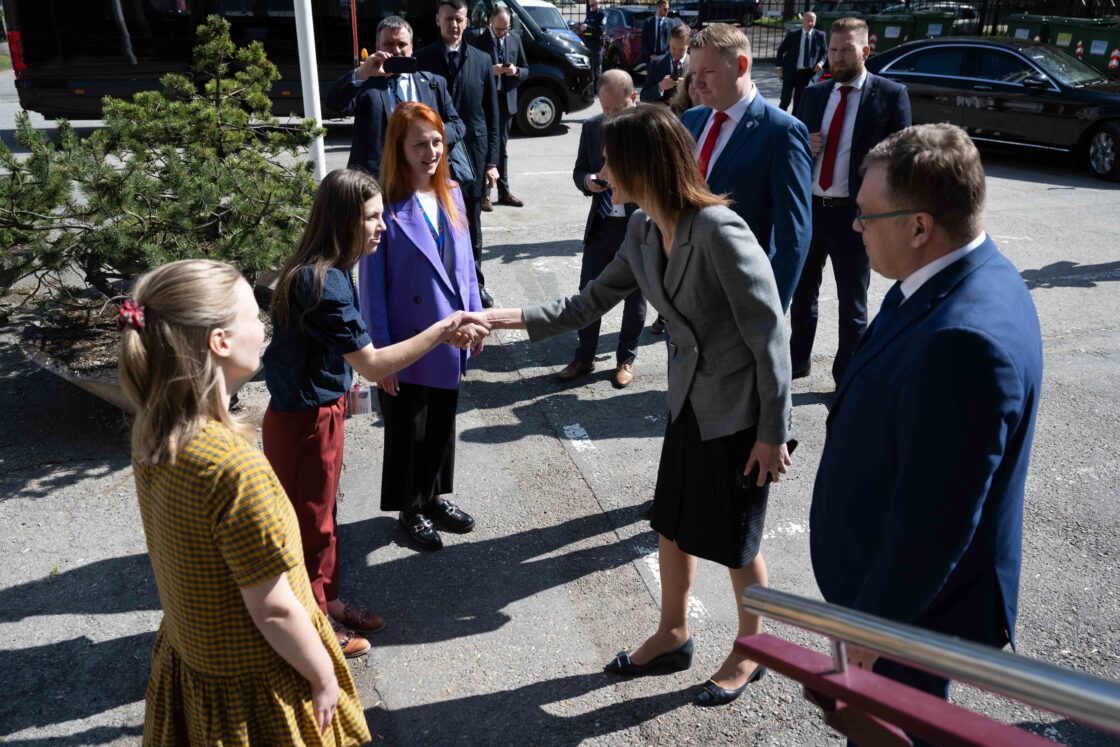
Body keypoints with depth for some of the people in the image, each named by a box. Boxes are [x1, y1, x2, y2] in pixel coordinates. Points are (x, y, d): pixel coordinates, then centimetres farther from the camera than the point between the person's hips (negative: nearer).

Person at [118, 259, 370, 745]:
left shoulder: (151, 435, -9)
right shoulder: (233, 465, -34)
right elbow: (274, 611, -26)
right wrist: (325, 679, -10)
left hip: (189, 659, 7)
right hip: (254, 685, -7)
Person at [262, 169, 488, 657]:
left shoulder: (323, 271, 3)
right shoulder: (324, 283, -28)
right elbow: (372, 364, -26)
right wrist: (440, 331, -24)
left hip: (319, 410, 9)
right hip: (304, 421, -9)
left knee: (322, 513, 22)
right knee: (310, 521, 9)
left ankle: (326, 601, 40)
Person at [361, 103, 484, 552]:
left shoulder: (451, 194, 1)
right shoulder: (386, 205, -17)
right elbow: (371, 285, -14)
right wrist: (381, 351, -14)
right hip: (407, 345, -6)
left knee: (442, 424, 20)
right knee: (407, 431, 12)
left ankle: (435, 497, 41)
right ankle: (410, 510, 32)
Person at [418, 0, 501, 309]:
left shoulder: (481, 60, 7)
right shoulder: (422, 60, 1)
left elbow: (492, 114, 7)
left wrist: (491, 161, 2)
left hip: (474, 153, 2)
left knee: (472, 224, 10)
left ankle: (474, 283, 22)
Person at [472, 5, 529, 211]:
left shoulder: (515, 40, 7)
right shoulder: (479, 41, -6)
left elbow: (526, 70, 10)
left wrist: (516, 71, -11)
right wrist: (489, 70, -23)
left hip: (507, 100, 4)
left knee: (502, 148, 12)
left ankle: (504, 192, 19)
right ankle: (484, 194, 1)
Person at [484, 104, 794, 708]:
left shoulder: (719, 231, -27)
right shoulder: (643, 231, -2)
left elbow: (769, 335, -22)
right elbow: (590, 304, 4)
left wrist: (772, 432, -16)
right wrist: (501, 317, -3)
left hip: (741, 412, -7)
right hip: (688, 402, 8)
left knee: (735, 541, 11)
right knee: (672, 525, 19)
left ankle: (750, 651, 37)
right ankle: (672, 637, 42)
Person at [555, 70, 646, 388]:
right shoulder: (591, 127, 2)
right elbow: (579, 171, 10)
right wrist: (588, 180, -13)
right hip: (602, 224, 3)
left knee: (635, 296, 11)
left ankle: (626, 359, 28)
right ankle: (584, 358, 25)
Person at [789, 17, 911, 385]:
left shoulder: (890, 94, -5)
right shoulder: (813, 94, 8)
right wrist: (802, 146, -9)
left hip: (854, 214, -4)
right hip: (808, 209, 4)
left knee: (852, 304, 8)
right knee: (801, 292, 17)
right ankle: (797, 361, 35)